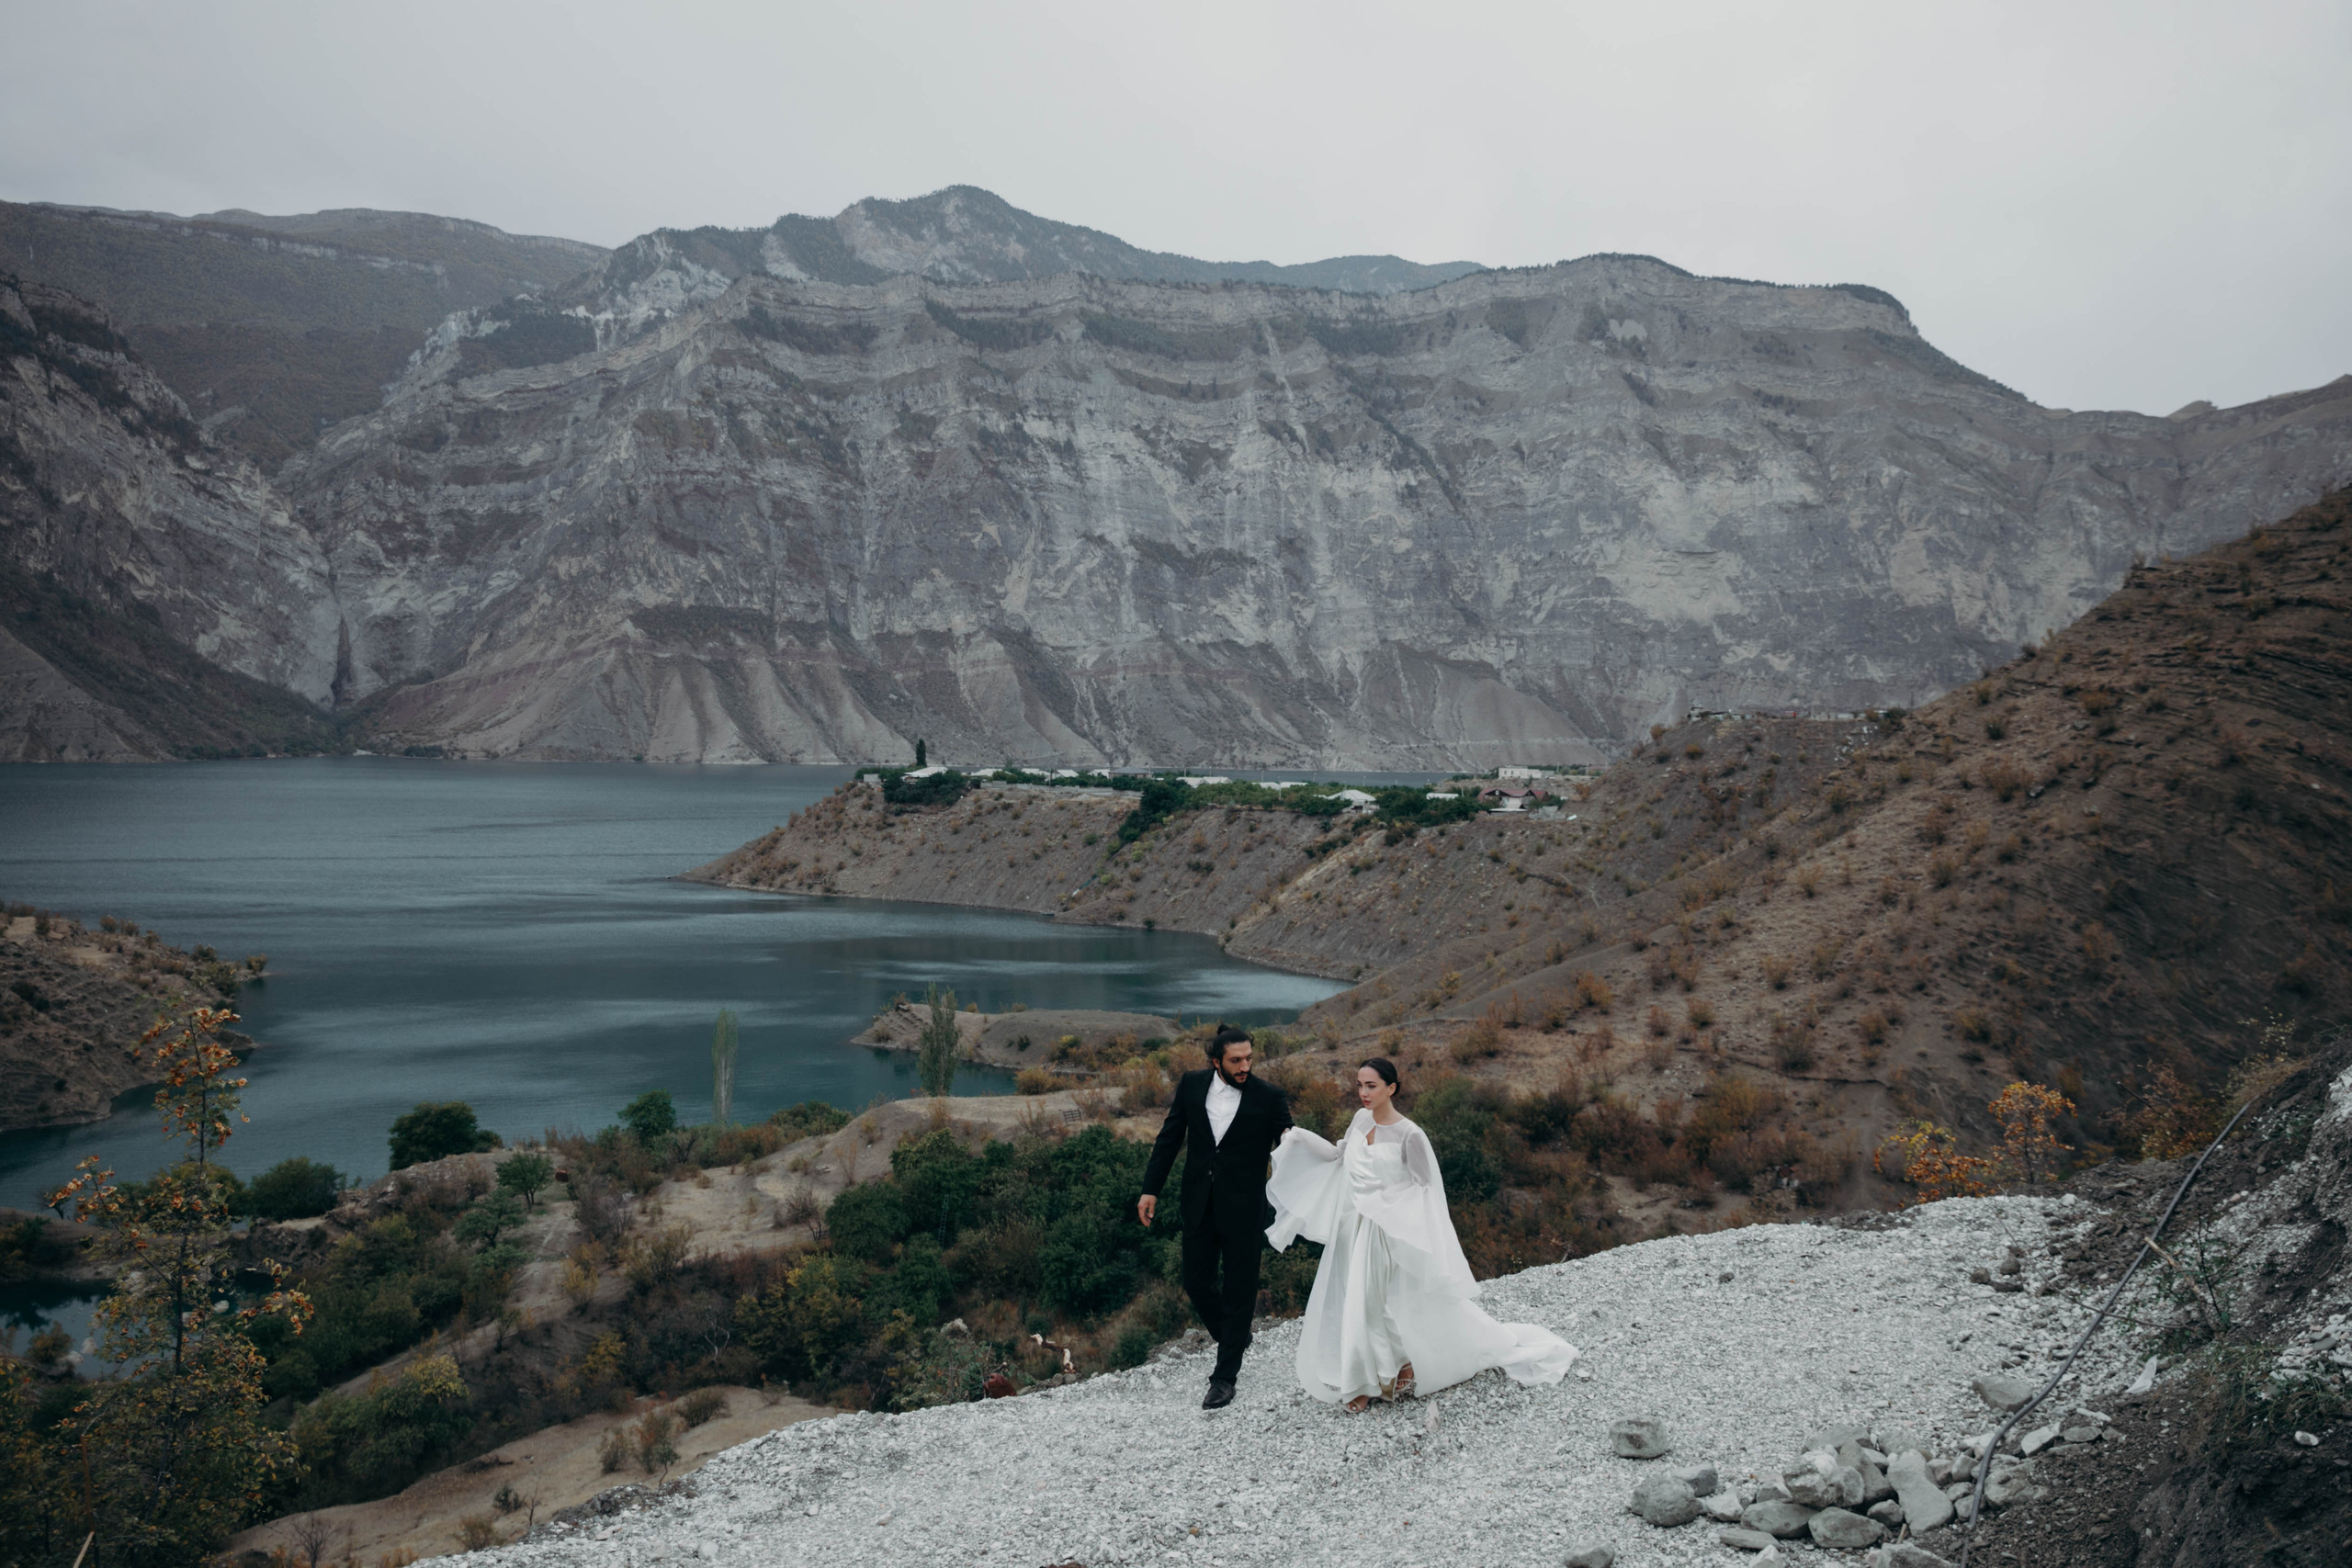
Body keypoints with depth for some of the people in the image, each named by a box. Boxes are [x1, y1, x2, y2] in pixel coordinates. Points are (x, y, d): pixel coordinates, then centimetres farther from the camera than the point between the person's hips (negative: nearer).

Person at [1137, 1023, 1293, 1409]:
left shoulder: (1267, 1097, -8)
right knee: (1196, 1282, 11)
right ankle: (1233, 1340, 37)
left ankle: (1225, 1378, 16)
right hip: (1199, 1205, 3)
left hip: (1243, 1209, -3)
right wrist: (1150, 1189, 4)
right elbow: (1170, 1138, 7)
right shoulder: (1192, 1085, 0)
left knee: (1237, 1291, 4)